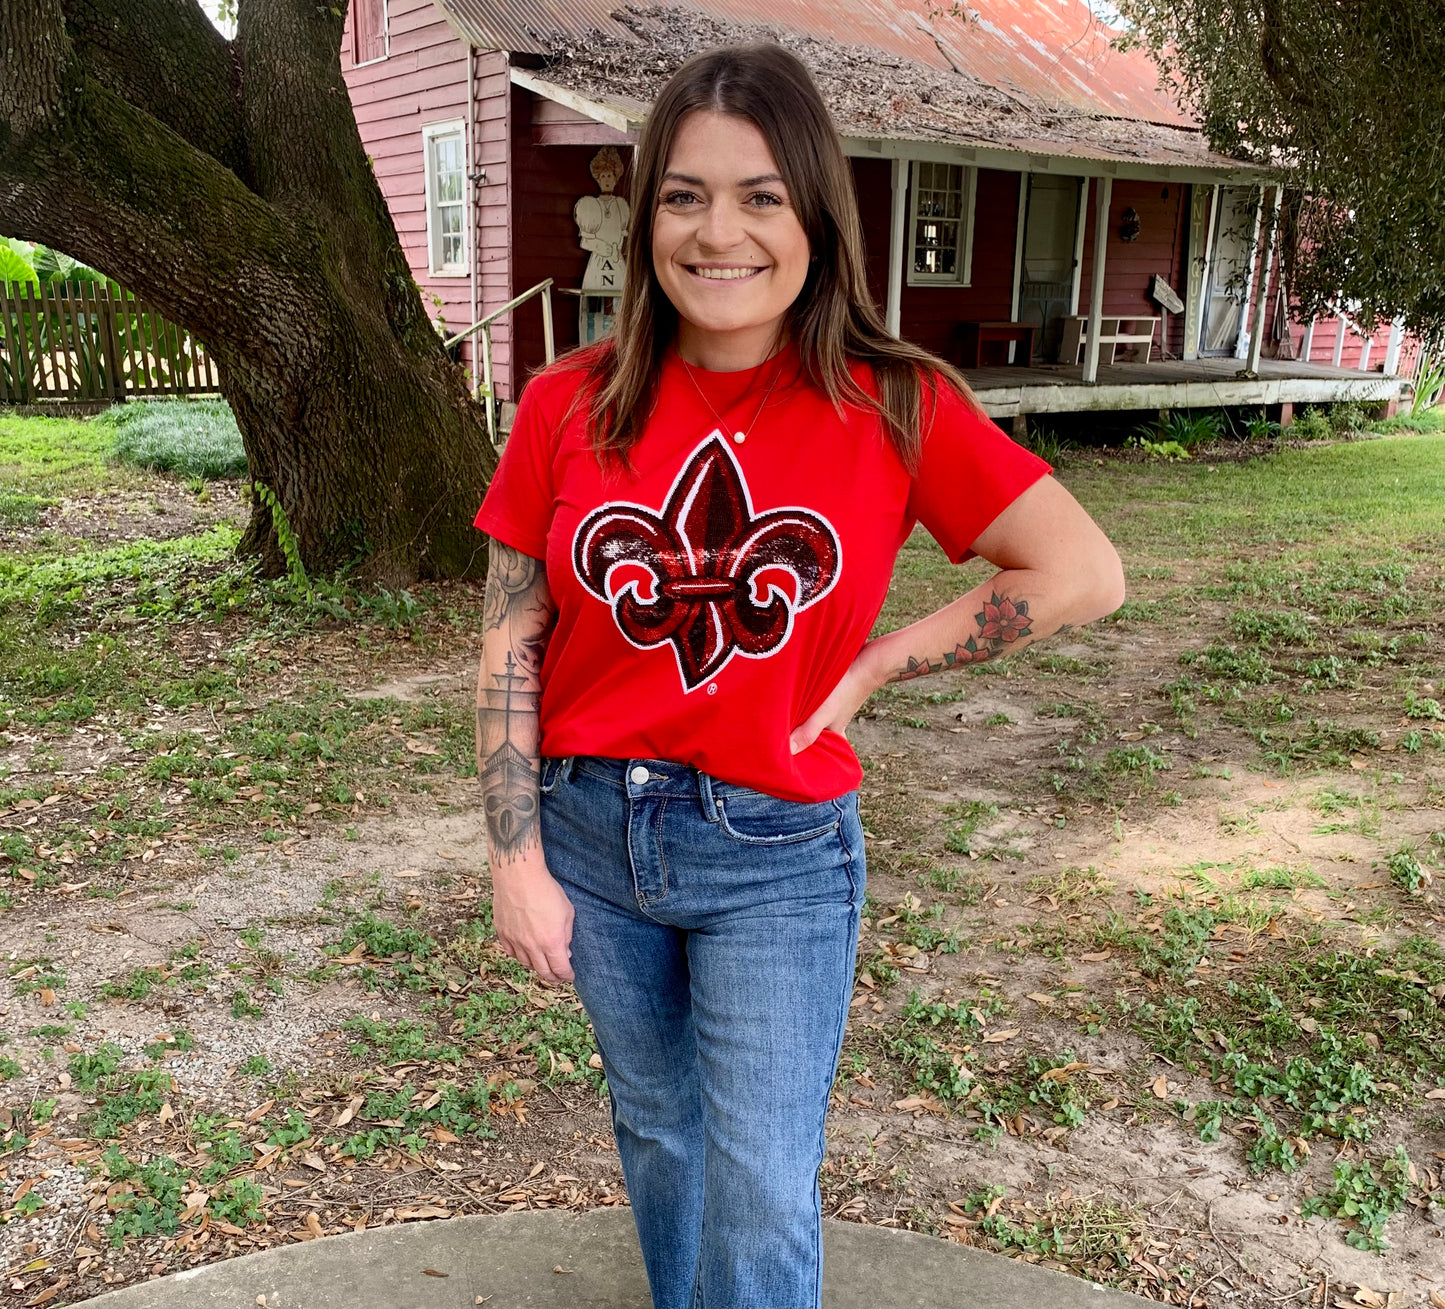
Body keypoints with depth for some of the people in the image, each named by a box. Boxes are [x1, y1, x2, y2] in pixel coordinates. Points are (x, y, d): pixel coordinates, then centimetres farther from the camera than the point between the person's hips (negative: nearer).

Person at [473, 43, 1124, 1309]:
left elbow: (1085, 574, -9)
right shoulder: (571, 407, -6)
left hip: (780, 854, -2)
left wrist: (869, 668, -11)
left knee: (763, 1198, 4)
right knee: (657, 1132, 23)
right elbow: (511, 642, -2)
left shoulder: (895, 407, -10)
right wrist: (519, 862, -4)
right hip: (593, 832, 3)